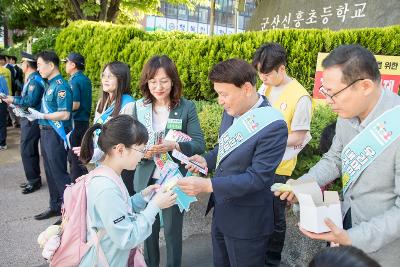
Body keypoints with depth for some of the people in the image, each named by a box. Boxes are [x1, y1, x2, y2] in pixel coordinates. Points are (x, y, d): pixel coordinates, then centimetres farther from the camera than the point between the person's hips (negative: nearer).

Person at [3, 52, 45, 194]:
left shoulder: (35, 80, -18)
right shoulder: (31, 79, 13)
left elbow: (31, 101, -25)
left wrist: (14, 100, -14)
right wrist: (14, 100, 8)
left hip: (31, 121, -10)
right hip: (28, 119, 10)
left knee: (27, 151, -4)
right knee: (30, 150, 16)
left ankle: (34, 181, 7)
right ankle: (33, 179, 26)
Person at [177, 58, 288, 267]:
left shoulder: (273, 126, -25)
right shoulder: (232, 111, -2)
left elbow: (258, 177, -26)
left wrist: (208, 185, -30)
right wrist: (207, 161, -6)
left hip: (246, 221, -7)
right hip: (220, 210, 7)